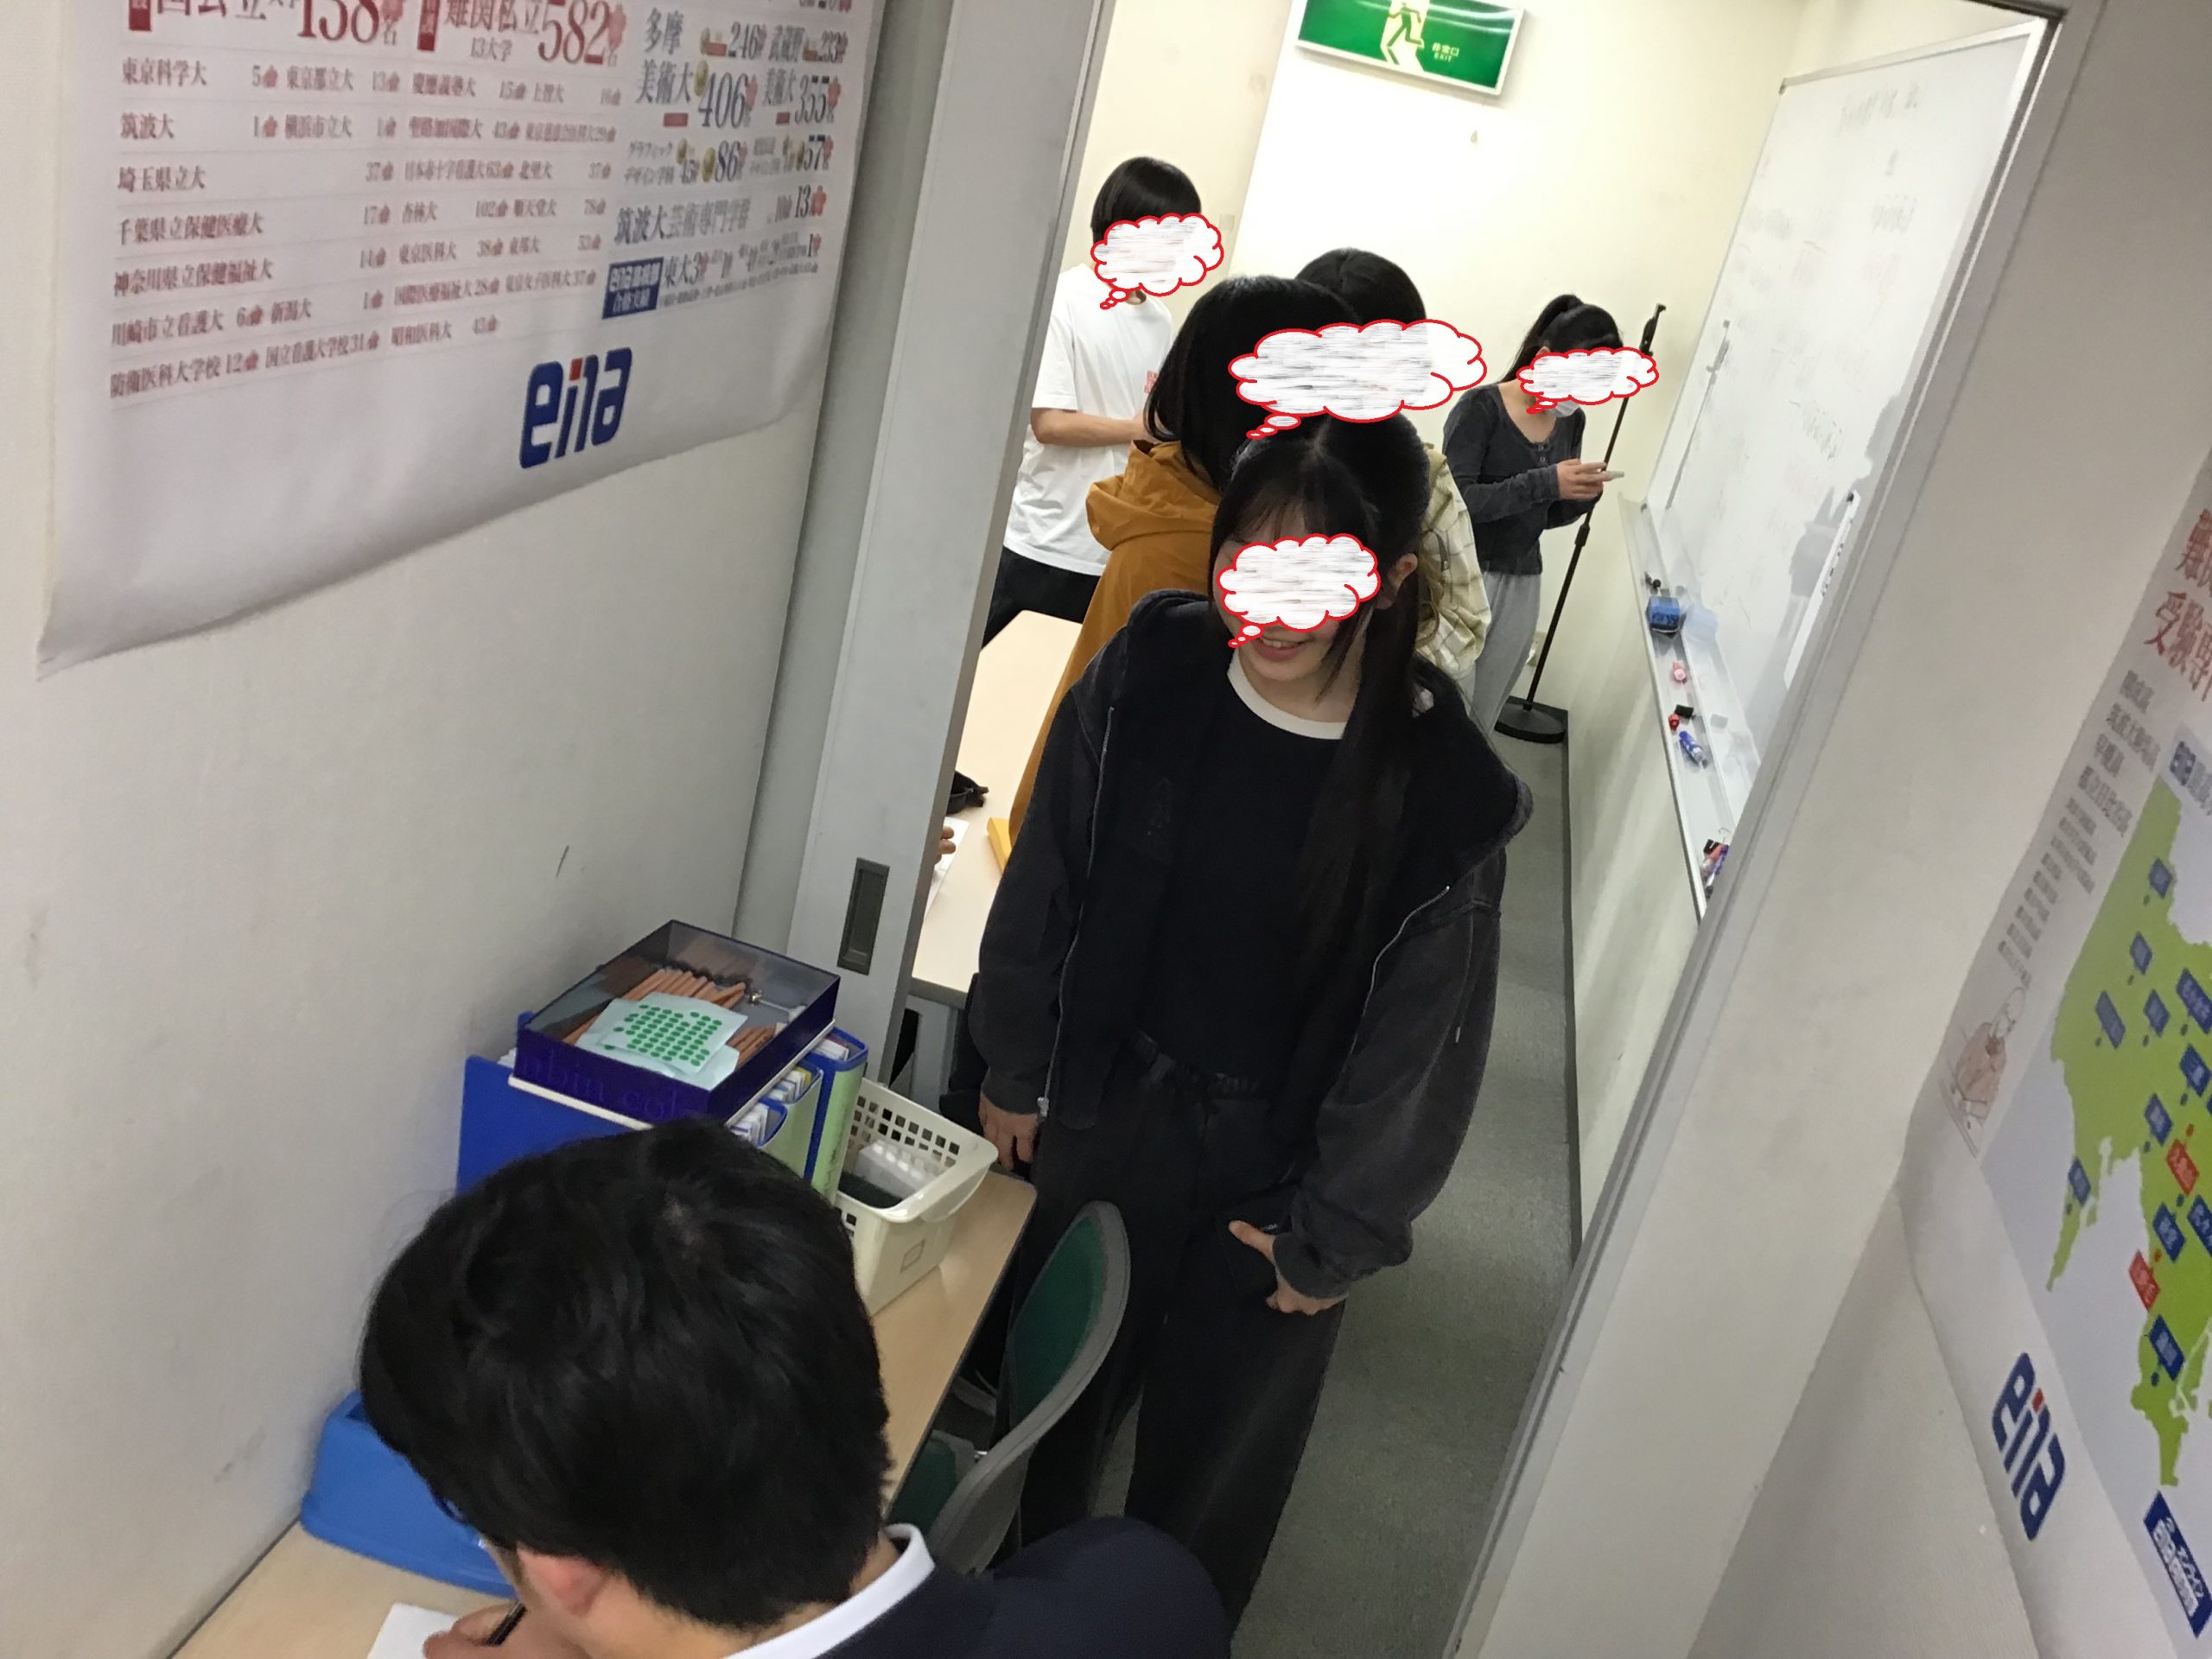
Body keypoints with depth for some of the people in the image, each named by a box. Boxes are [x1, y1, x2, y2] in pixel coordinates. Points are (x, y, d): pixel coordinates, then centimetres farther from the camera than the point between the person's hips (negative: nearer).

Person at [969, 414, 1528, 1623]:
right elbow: (1045, 883, -1)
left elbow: (1417, 1046, -12)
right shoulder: (1146, 678, -14)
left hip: (1278, 1160, -2)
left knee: (1216, 1446, 18)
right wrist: (1015, 1070, 5)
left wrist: (1333, 1235, -6)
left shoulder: (1445, 794, -21)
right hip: (1107, 1108, 3)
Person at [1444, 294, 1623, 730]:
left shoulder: (1571, 422, 7)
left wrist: (1582, 497, -7)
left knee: (1482, 714, 11)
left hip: (1521, 584, 6)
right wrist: (1547, 482, -26)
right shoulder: (1481, 407, -12)